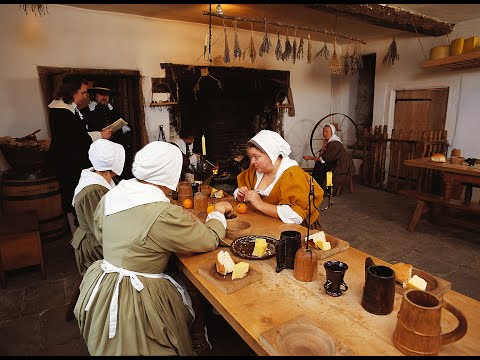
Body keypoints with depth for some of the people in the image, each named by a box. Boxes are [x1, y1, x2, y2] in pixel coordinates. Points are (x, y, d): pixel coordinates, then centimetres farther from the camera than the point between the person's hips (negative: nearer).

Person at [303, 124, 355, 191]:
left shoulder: (335, 143, -23)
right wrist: (324, 145, -8)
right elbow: (321, 155, 3)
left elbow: (325, 158, -21)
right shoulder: (329, 141, 5)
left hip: (344, 166, -9)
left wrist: (310, 157, -19)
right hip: (336, 162, 9)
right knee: (318, 164, -6)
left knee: (322, 168, -19)